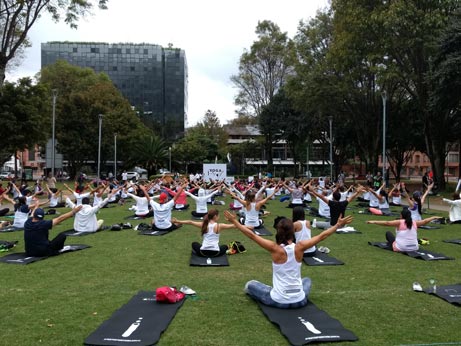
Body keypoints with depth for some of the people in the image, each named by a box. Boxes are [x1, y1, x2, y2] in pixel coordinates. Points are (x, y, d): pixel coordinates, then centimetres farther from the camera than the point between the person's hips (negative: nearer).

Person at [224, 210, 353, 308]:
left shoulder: (275, 248, -17)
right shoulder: (300, 247, -11)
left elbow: (252, 235, -13)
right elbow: (322, 236, -1)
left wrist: (234, 221, -6)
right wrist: (338, 225, 10)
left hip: (278, 301, -2)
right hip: (300, 301, 2)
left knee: (250, 285, 22)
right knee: (307, 280, 37)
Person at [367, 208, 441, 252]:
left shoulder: (399, 222, -9)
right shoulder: (415, 222, 3)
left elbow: (387, 223, -17)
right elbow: (424, 221, 19)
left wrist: (373, 222, -15)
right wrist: (434, 217, 36)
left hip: (400, 248, -5)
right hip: (414, 248, 5)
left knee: (388, 233, 14)